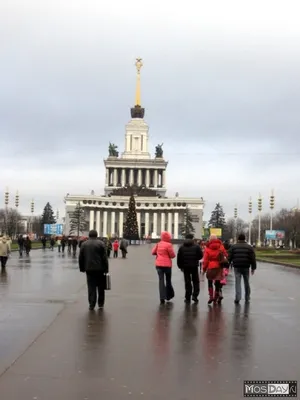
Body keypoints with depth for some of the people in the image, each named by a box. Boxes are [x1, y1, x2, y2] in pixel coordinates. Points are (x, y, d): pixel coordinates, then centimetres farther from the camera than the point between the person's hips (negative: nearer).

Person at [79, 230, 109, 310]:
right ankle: (101, 304, 15)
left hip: (89, 269, 2)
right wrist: (106, 269, -2)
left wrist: (82, 268, 14)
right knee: (101, 287, 10)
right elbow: (105, 258, -6)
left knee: (91, 287, 3)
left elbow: (81, 258, 7)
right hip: (99, 269, -1)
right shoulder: (101, 243, -2)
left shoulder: (84, 244, 6)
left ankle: (92, 305, -1)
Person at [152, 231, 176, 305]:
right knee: (168, 280, 14)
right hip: (167, 264, -3)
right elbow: (172, 255, -10)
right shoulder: (168, 245, -12)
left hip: (158, 264, 3)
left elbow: (153, 252, 12)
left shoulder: (158, 244, 3)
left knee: (161, 280, 3)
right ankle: (169, 295, 23)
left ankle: (162, 298, -6)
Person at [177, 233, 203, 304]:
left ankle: (188, 298, 6)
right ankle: (195, 295, 2)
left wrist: (180, 266, 9)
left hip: (185, 266, 1)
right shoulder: (196, 246, -5)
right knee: (195, 281, 13)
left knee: (187, 282, 6)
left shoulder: (182, 247, 0)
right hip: (194, 266, -1)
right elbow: (201, 255, -3)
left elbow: (179, 258, 0)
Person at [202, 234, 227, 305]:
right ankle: (216, 297, 6)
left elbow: (205, 259, -5)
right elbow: (225, 255, 4)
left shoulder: (207, 248, -4)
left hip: (210, 267, -2)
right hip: (219, 267, 2)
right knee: (217, 283, 7)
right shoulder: (221, 247, 2)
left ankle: (211, 296, 1)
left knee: (210, 282, 10)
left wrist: (204, 268, 3)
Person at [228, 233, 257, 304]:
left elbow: (229, 258, 2)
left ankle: (238, 298, -15)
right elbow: (253, 258, 2)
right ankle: (247, 298, 20)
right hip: (246, 267, 1)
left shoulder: (233, 247, 4)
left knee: (238, 282, -2)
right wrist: (253, 268, 7)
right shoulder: (249, 247, 4)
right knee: (246, 282, 13)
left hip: (237, 267, -1)